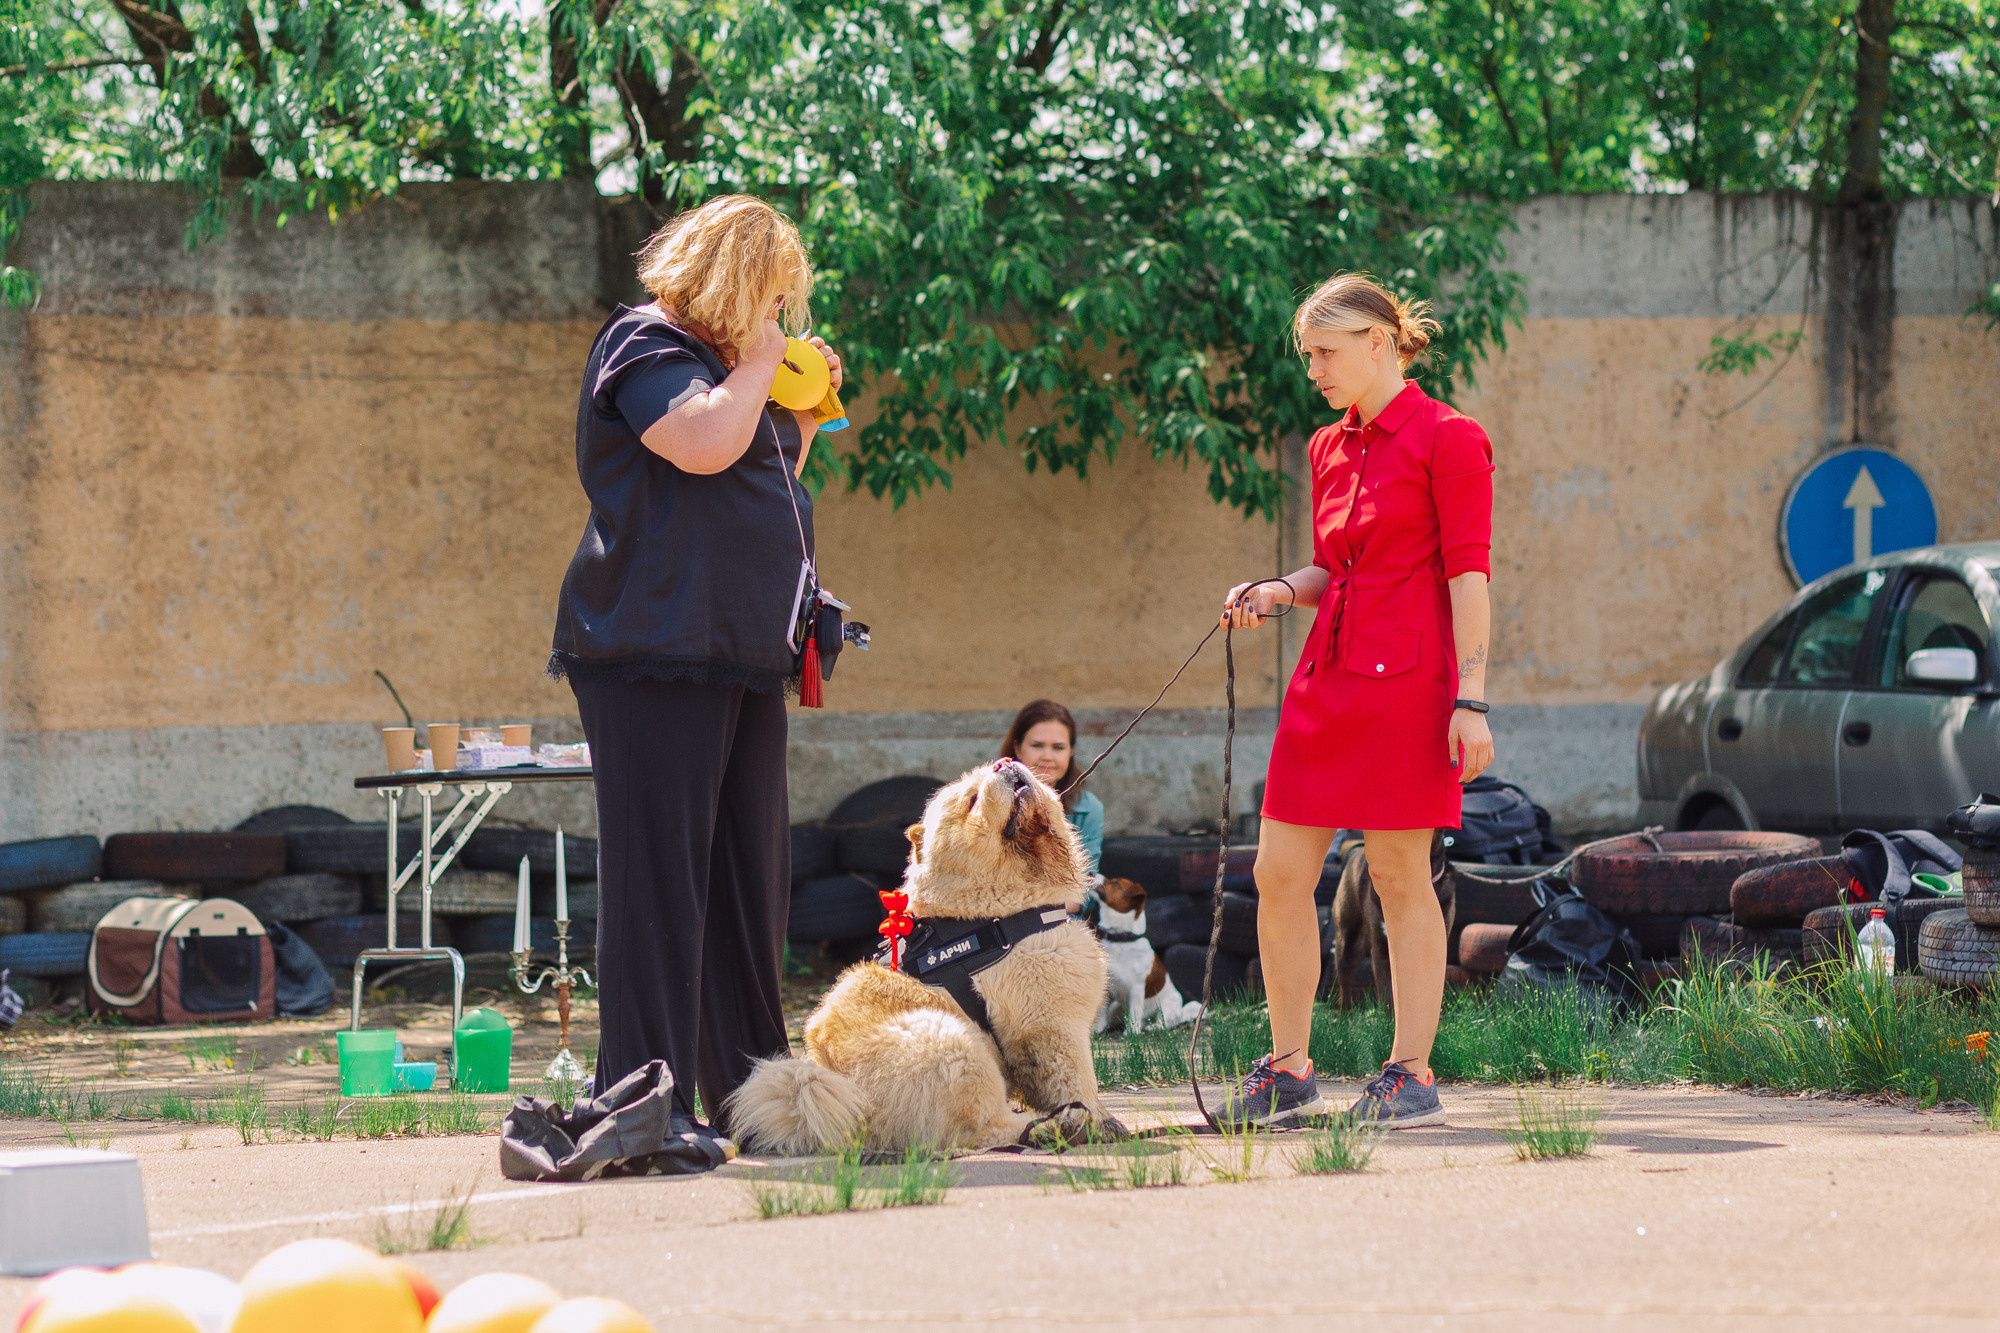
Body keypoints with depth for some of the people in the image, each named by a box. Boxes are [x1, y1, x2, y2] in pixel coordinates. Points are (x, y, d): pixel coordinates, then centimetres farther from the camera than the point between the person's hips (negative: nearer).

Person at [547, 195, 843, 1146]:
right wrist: (759, 363, -7)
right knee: (662, 872, -11)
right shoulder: (644, 347, -5)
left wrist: (806, 413, 18)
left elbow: (764, 485, 32)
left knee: (751, 878, 10)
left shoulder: (725, 364, 24)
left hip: (738, 656, 10)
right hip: (658, 647, -10)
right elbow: (704, 444, -23)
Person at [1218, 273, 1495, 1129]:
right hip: (1329, 675, 7)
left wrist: (1470, 700, -14)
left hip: (1404, 675, -7)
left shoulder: (1447, 440, -6)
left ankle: (1412, 1074, 4)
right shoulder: (1330, 448, 15)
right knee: (1279, 873, 3)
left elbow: (1467, 575, -9)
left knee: (1400, 876, -3)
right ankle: (1288, 1071, 11)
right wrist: (1280, 593, 3)